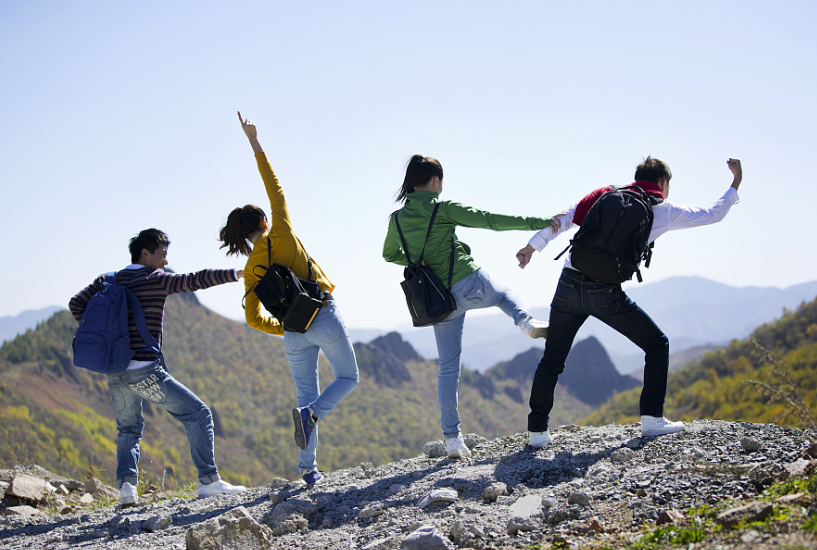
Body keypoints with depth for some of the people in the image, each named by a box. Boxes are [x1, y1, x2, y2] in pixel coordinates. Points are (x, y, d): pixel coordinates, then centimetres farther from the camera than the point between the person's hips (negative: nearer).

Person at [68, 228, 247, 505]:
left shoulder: (108, 280, 14)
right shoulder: (156, 280, -1)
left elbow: (77, 304, 5)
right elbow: (197, 280, -9)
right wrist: (235, 273, -6)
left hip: (114, 374, 6)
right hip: (145, 371, -6)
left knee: (128, 429, 27)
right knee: (198, 414, 4)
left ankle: (126, 485, 6)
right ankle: (208, 481, -4)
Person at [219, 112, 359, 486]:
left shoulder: (251, 270, 4)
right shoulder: (281, 234, -5)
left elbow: (254, 319, 1)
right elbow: (275, 188, -1)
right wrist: (255, 145, 1)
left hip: (294, 334, 4)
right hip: (325, 318, -3)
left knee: (306, 394, 13)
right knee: (348, 378, 13)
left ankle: (308, 469, 6)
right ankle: (310, 414, -16)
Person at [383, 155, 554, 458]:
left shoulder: (398, 219, 5)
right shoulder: (444, 209, -8)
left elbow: (389, 254, 22)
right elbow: (491, 220, -12)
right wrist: (540, 222, -12)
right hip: (470, 284, -3)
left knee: (448, 368, 12)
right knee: (505, 293, 31)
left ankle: (452, 439, 10)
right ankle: (526, 321, -2)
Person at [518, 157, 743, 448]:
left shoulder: (605, 195, 20)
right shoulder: (664, 211, 13)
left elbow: (564, 218, 11)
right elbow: (713, 214, 23)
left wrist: (533, 245, 15)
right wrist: (736, 183, 37)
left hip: (569, 284, 4)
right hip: (605, 292, -3)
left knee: (552, 359, 17)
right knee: (657, 344, 15)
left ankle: (537, 431, 14)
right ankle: (652, 418, 11)